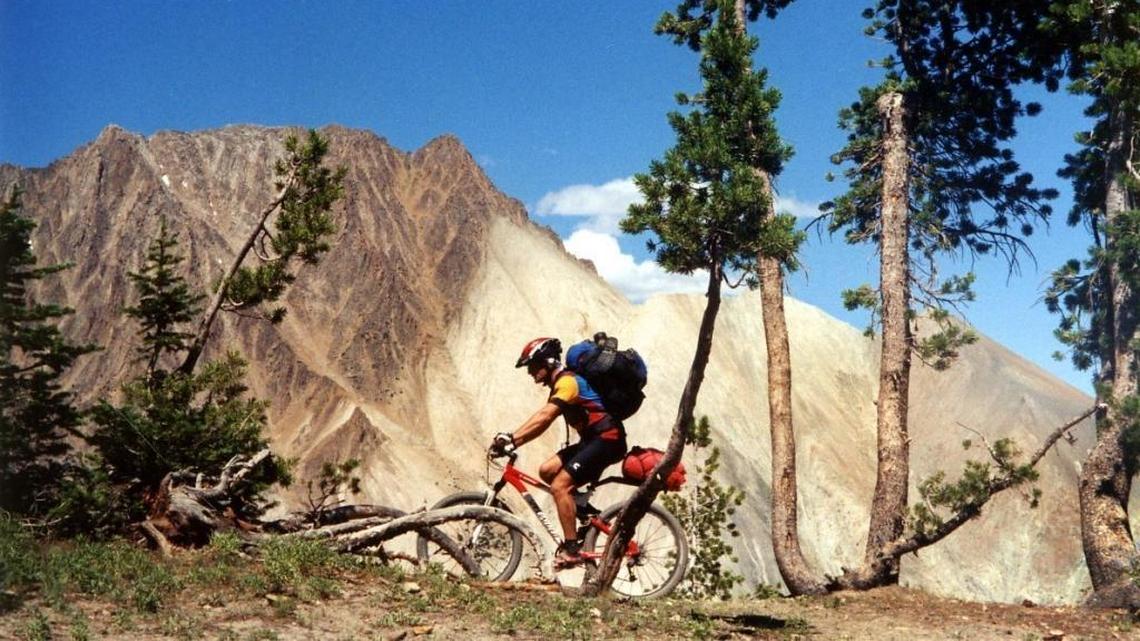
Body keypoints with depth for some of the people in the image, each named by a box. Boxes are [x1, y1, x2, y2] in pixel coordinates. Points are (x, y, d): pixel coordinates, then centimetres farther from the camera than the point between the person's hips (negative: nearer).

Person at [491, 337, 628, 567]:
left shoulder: (568, 382, -15)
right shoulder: (560, 385, 17)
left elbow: (544, 418, -29)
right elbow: (541, 420, 12)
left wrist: (511, 438, -35)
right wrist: (512, 440, -1)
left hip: (607, 439, -10)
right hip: (593, 440, 10)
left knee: (559, 486, -17)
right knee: (547, 470, 1)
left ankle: (572, 549, -15)